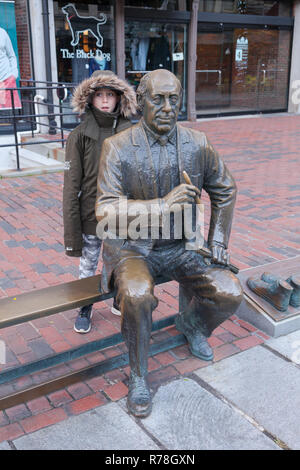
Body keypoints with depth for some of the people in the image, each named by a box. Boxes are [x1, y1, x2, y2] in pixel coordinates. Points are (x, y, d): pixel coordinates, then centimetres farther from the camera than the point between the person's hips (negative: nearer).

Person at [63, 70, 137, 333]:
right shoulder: (79, 136, -10)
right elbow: (71, 188, -10)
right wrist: (71, 234, -11)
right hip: (91, 219, -1)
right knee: (88, 267, 14)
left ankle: (119, 302, 44)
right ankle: (85, 309, 38)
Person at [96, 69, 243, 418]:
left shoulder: (197, 144, -3)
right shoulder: (117, 148, -14)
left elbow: (224, 189, 12)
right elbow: (106, 211, -22)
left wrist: (218, 239, 5)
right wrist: (164, 204, -33)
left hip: (179, 245, 4)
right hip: (132, 247, -3)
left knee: (230, 294, -14)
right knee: (137, 295, -34)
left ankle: (191, 323, 23)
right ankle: (138, 375, -5)